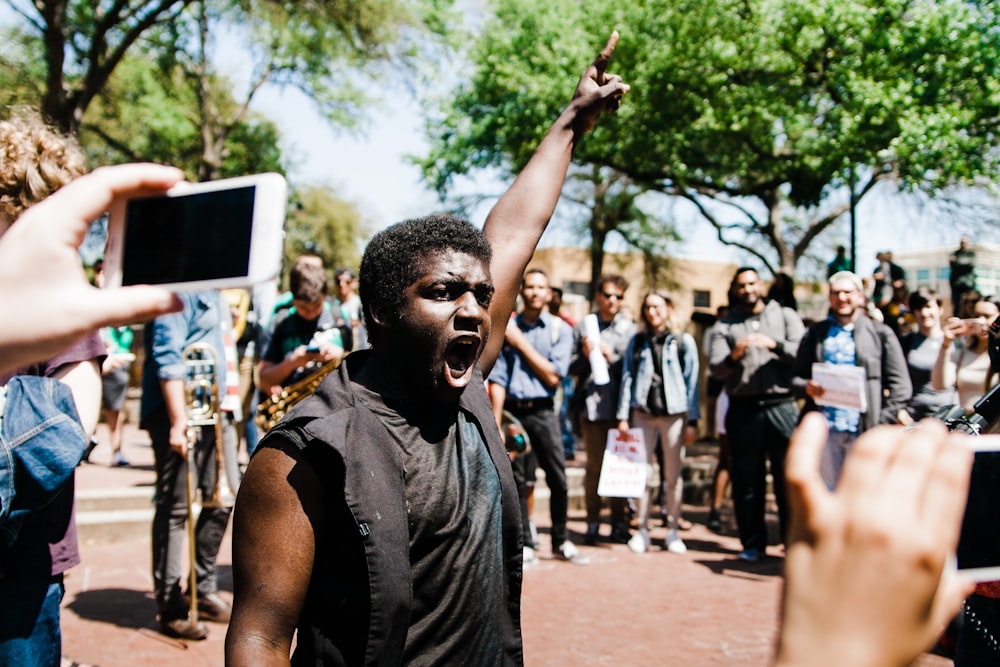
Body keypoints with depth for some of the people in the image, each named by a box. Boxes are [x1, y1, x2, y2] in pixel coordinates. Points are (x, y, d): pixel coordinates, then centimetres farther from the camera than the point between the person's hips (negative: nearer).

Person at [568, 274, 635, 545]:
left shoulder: (629, 329, 7)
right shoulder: (583, 326, 9)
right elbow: (571, 367, 9)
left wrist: (612, 358, -11)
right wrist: (584, 356, -10)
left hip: (620, 406, 0)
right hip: (592, 404, 0)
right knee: (593, 466, 2)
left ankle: (618, 522, 14)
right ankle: (593, 522, 9)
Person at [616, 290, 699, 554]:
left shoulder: (684, 341, 6)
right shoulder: (637, 342, 11)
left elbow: (692, 381, 3)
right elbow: (627, 378, 8)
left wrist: (692, 420, -2)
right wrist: (623, 416, 2)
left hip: (674, 413, -1)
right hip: (643, 413, 1)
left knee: (673, 474, 2)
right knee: (644, 473, 2)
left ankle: (672, 530, 11)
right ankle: (642, 530, 10)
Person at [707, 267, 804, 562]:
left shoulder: (785, 316, 12)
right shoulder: (724, 326, 12)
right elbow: (716, 369, -1)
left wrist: (775, 345, -19)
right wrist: (733, 356, -20)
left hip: (781, 406, -1)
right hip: (743, 409, 1)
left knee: (788, 475, -3)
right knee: (746, 479, 5)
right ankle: (753, 543, 15)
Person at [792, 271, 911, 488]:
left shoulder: (880, 334, 6)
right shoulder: (816, 333, 13)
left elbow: (900, 384, 2)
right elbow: (796, 376, 11)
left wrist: (884, 423, -8)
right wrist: (806, 387, -12)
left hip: (865, 430, -2)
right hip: (824, 429, 2)